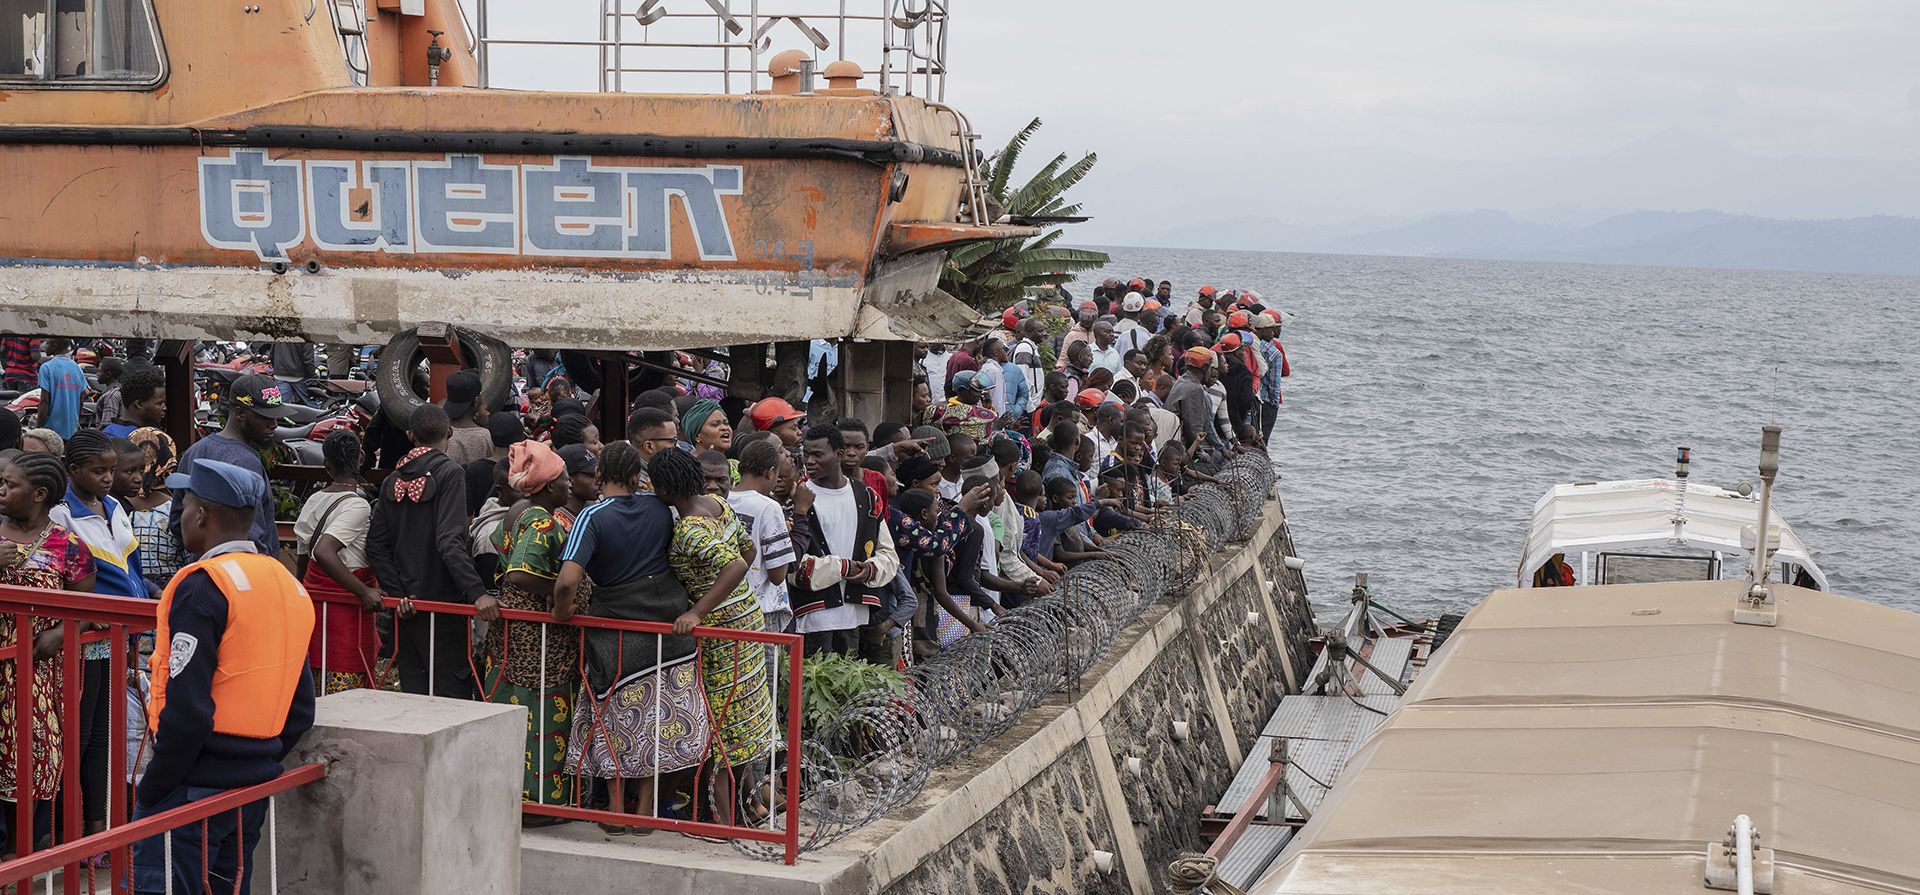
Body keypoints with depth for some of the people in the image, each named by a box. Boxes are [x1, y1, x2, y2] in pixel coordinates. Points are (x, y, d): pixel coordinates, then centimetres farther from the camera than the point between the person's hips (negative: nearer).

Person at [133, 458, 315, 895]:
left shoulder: (202, 586, -13)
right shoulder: (288, 585, 11)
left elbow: (186, 710, -19)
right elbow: (300, 710, 12)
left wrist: (152, 788, -11)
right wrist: (258, 765, 16)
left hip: (192, 792, -8)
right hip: (256, 790, 8)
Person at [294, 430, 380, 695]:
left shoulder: (314, 500, 7)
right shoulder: (357, 505, -14)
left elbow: (303, 556, 15)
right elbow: (324, 552, -27)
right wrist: (364, 592, -25)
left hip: (314, 595, 8)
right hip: (344, 603, -8)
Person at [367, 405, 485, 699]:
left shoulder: (394, 480, 8)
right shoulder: (449, 473, -10)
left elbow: (376, 545, 4)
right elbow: (450, 542, -22)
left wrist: (398, 592, 0)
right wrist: (477, 592, -26)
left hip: (408, 606, 6)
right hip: (444, 602, -6)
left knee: (413, 689, 10)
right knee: (453, 691, -2)